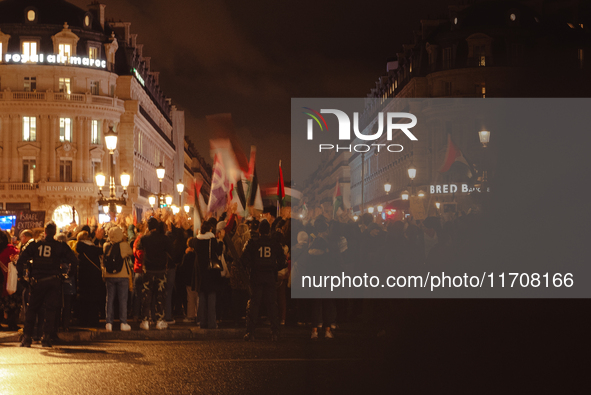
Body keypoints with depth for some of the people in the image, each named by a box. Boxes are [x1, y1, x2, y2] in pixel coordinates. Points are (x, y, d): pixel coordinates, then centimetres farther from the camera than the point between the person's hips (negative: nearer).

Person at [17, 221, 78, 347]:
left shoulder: (35, 245, 3)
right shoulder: (61, 246, 0)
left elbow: (21, 260, -1)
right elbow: (74, 262, -2)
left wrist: (21, 273, 10)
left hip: (37, 281, 1)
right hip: (53, 281, -1)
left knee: (32, 309, 10)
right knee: (50, 309, 3)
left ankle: (27, 337, 7)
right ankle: (46, 336, -5)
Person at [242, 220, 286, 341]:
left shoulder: (253, 243, -3)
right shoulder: (275, 245, 3)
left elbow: (245, 258, -8)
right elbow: (282, 262, 3)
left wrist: (250, 269, 7)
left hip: (256, 277, -1)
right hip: (270, 277, 1)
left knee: (253, 304, 2)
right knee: (272, 305, 8)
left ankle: (250, 332, -2)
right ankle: (274, 332, 5)